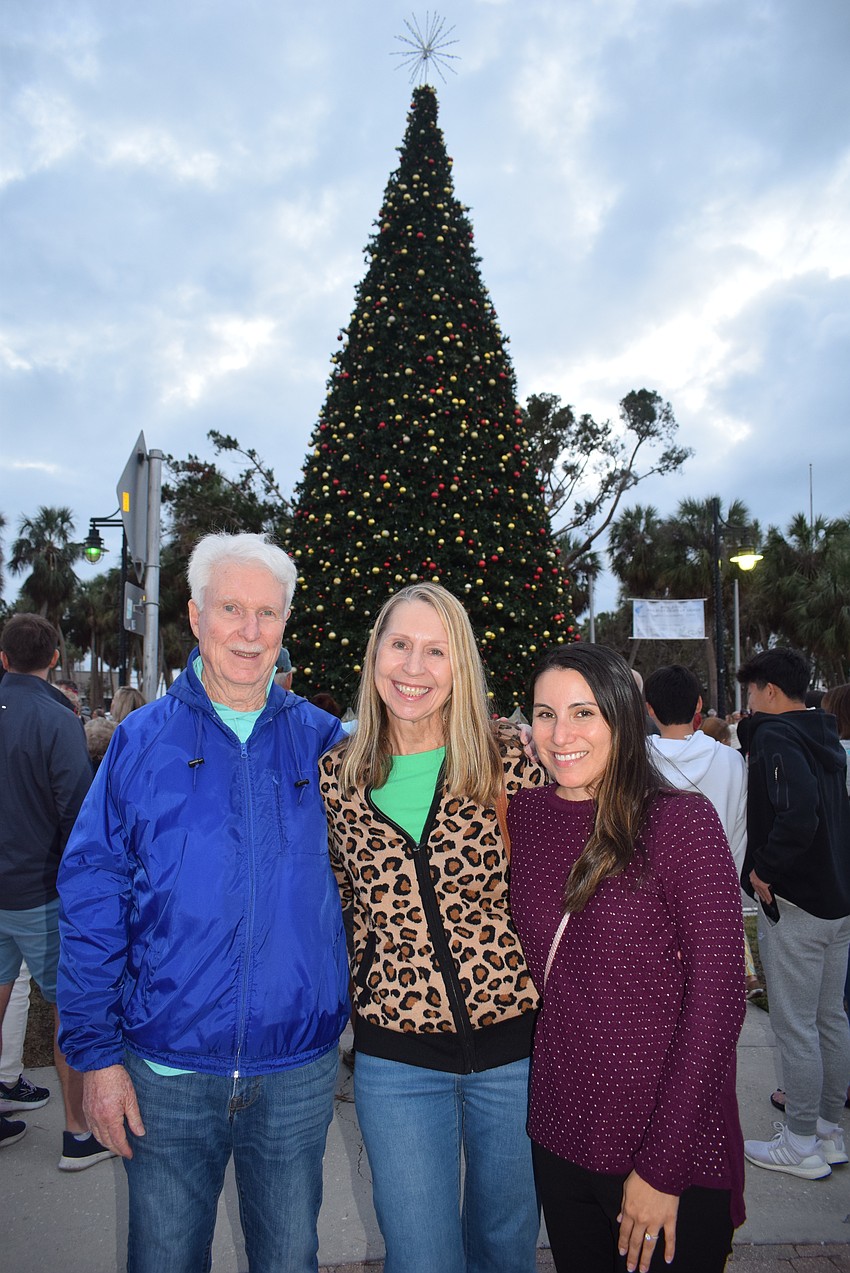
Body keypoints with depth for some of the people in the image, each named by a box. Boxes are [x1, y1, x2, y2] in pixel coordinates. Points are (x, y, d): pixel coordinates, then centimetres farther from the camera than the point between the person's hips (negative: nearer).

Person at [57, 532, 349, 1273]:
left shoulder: (324, 743, -3)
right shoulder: (143, 742, -5)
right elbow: (91, 902, -5)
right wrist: (97, 1051, -6)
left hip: (298, 1071, 1)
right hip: (167, 1071, 0)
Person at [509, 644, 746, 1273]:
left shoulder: (680, 821, -16)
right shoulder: (526, 814, -1)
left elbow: (718, 997, -16)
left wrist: (664, 1166, -15)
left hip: (672, 1150, -4)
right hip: (559, 1131, 5)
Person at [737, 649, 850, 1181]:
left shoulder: (775, 735, -16)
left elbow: (799, 812, -31)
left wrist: (763, 868, -20)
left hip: (794, 902, -9)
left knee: (795, 1026, 2)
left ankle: (801, 1145, 14)